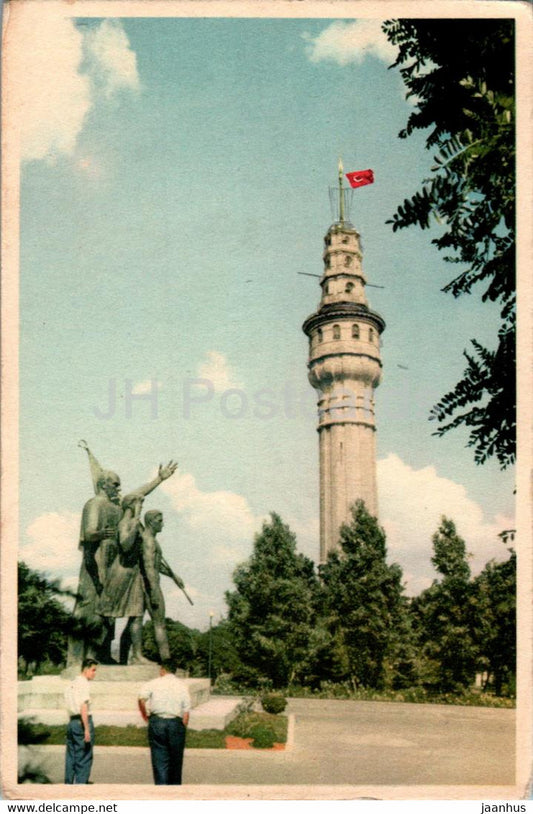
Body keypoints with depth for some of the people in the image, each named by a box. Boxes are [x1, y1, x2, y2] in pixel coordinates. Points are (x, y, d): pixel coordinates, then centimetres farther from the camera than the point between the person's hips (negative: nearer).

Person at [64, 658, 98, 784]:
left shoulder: (73, 683, 16)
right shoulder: (83, 684, -11)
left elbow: (70, 705, 16)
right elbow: (83, 708, -18)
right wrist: (87, 729, -19)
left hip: (71, 721, 9)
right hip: (82, 721, -9)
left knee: (71, 756, 13)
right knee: (84, 757, -2)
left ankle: (68, 783, 17)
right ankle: (81, 783, -3)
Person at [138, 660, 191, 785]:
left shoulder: (154, 683, 4)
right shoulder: (182, 685, 8)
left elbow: (142, 698, -12)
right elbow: (186, 710, 3)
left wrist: (144, 714, 2)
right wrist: (183, 727, 8)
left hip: (156, 722, -1)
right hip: (176, 723, 1)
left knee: (159, 759, 4)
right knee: (175, 759, 13)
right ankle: (175, 787, 20)